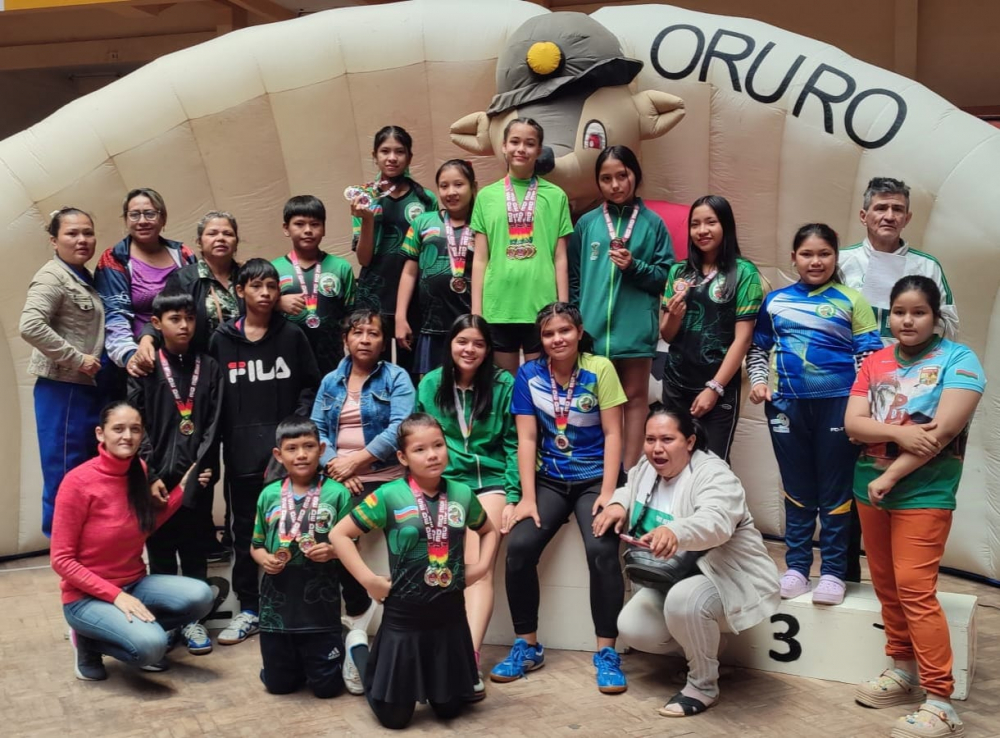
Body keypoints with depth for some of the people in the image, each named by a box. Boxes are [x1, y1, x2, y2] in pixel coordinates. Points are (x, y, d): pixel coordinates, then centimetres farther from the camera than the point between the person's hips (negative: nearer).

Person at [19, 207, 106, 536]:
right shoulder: (52, 277, -11)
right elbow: (30, 326, -25)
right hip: (63, 390, -9)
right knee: (66, 480, -3)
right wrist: (77, 359, -21)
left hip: (89, 389, 9)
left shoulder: (85, 278, 15)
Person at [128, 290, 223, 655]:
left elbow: (213, 424, 2)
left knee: (195, 549, 8)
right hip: (158, 476, -1)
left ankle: (193, 617, 19)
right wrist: (149, 476, -11)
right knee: (160, 550, 6)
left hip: (197, 475, 1)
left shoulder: (209, 368, 6)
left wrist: (205, 467, -9)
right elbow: (137, 426, -3)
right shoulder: (145, 369, 1)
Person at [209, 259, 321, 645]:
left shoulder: (292, 335, 3)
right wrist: (221, 437, -4)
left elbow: (311, 385, 5)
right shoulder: (222, 339, 4)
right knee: (245, 530, 10)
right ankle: (249, 609, 22)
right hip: (241, 453, 1)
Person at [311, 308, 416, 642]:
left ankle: (357, 609, 1)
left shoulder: (396, 377, 1)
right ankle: (359, 605, 1)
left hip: (381, 477, -4)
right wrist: (334, 466, -11)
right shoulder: (330, 381, 15)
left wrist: (355, 460, -17)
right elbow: (316, 431, 7)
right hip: (338, 477, 4)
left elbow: (399, 429, -12)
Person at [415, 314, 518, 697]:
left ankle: (469, 659, -27)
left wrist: (511, 495, -5)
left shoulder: (504, 385, 1)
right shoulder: (430, 384, 8)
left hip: (489, 481, -2)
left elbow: (513, 444, 2)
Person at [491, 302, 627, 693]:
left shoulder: (600, 369, -6)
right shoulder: (529, 375, 0)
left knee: (602, 551, -26)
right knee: (519, 546, -20)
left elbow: (612, 434, -7)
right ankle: (527, 645, 0)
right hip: (549, 480, 2)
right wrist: (528, 498, -8)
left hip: (595, 478, -2)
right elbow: (527, 439, -1)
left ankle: (606, 652, -10)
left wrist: (608, 492, -14)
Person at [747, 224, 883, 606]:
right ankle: (796, 565, 23)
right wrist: (758, 381, 1)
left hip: (837, 404, -3)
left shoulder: (851, 300, 0)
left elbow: (870, 356, -2)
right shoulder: (775, 300, 8)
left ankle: (833, 571, 13)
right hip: (787, 404, 3)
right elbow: (758, 348, 17)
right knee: (796, 488, 12)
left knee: (835, 489, 4)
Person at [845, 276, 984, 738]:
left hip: (924, 494, -6)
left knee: (914, 588, -12)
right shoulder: (875, 363, 8)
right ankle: (903, 670, 27)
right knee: (886, 584, 12)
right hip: (870, 487, 6)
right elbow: (852, 423, -1)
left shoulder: (958, 360, -7)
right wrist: (899, 433, -20)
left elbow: (943, 431, -16)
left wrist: (888, 477, -16)